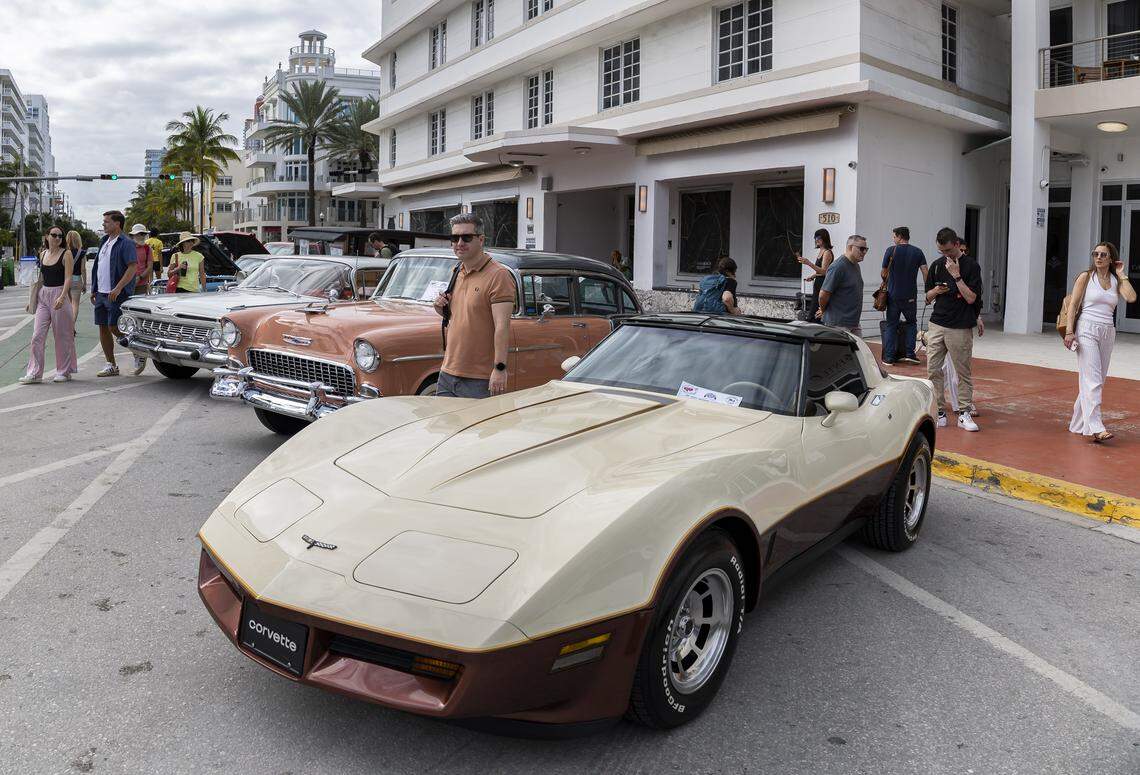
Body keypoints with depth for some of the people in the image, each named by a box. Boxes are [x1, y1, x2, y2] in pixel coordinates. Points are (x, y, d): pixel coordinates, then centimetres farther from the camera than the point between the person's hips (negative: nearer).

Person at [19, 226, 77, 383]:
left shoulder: (66, 254, -4)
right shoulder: (43, 254, 13)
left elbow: (68, 278, -13)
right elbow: (41, 278, 20)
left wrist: (62, 297, -27)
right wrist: (32, 300, 20)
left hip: (60, 295, -5)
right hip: (43, 295, 5)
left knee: (62, 335, 2)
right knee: (37, 335, 0)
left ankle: (64, 372, 12)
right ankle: (34, 373, 2)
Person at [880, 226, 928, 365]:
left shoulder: (891, 250, -5)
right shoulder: (918, 252, 2)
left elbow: (884, 273, 2)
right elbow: (925, 272, -2)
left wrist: (885, 283, 22)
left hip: (893, 295, -2)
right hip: (911, 296, 2)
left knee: (891, 325, 6)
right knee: (911, 323, 19)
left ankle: (889, 358, 3)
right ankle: (909, 354, 9)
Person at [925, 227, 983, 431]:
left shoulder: (970, 265, -4)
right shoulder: (937, 265, 10)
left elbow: (971, 298, -12)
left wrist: (956, 275, -17)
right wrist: (936, 291, -8)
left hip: (961, 328, -4)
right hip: (937, 325, 4)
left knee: (964, 372, 3)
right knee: (933, 370, 2)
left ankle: (963, 413, 11)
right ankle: (939, 412, 9)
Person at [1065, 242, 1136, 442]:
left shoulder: (1116, 281, 11)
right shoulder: (1086, 277, 1)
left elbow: (1131, 298, -7)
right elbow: (1073, 304, -3)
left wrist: (1122, 275, 1)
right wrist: (1069, 331, -12)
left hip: (1108, 333, 5)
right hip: (1087, 330, -5)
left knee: (1098, 380, 8)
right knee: (1092, 380, -13)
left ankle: (1078, 424, 17)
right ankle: (1095, 428, -19)